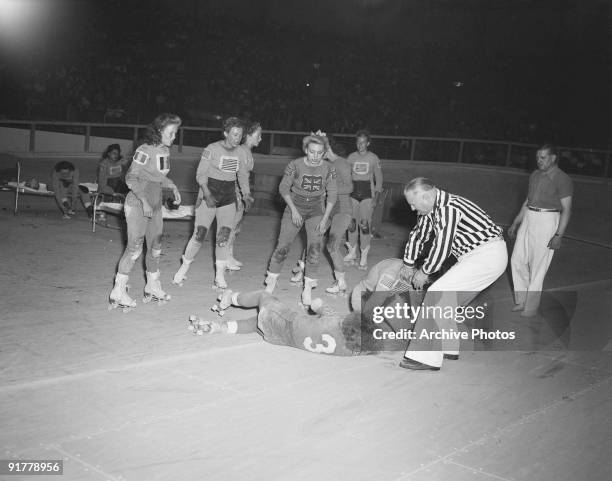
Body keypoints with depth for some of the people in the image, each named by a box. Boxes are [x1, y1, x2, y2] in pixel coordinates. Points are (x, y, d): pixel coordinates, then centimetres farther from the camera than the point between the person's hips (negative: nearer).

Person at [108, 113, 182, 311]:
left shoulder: (165, 151, 5)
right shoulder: (145, 150, -18)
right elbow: (131, 178, -19)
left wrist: (173, 187, 6)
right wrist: (144, 201, -23)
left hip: (155, 204, 8)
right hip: (137, 205, -8)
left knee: (155, 246, 14)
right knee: (135, 247, -7)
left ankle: (152, 287, 29)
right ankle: (118, 292, 1)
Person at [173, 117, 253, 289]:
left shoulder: (241, 152, 5)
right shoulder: (212, 149, -10)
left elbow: (243, 175, 13)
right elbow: (201, 174, -9)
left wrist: (246, 195, 0)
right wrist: (207, 194, -21)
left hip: (228, 197, 4)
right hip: (209, 193, -4)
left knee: (224, 236, -3)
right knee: (199, 234, -6)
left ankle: (220, 276, 4)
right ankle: (184, 268, 13)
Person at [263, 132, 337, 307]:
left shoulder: (328, 169, -11)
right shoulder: (295, 165, -15)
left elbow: (332, 195, -3)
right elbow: (283, 188, -4)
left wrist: (325, 219, -7)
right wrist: (293, 210, -11)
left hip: (316, 211, 1)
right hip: (294, 209, -1)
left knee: (314, 249, -9)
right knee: (282, 246, -4)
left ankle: (307, 290, 2)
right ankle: (271, 282, 13)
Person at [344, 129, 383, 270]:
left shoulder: (373, 158, -1)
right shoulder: (351, 157, 4)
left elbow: (379, 179, 4)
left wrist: (375, 197, -2)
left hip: (367, 192, -3)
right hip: (353, 191, 3)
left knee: (365, 224, -9)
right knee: (352, 222, 3)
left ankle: (364, 256, -4)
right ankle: (352, 252, 17)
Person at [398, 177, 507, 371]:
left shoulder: (448, 208, -22)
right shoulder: (432, 207, 9)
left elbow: (441, 246, -20)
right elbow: (418, 234, 21)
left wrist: (424, 272, -6)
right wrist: (408, 264, 23)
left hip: (487, 255, -10)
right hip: (477, 255, 10)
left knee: (438, 294, -15)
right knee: (447, 299, 15)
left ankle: (426, 357, -13)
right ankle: (448, 348, 29)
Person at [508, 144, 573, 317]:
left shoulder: (562, 179, -10)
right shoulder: (535, 175, 11)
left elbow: (566, 209, -12)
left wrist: (559, 235, -19)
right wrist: (515, 223, 19)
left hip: (547, 221, -7)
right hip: (528, 219, 7)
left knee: (538, 265, -1)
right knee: (517, 260, 8)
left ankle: (531, 307, 11)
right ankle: (522, 300, 23)